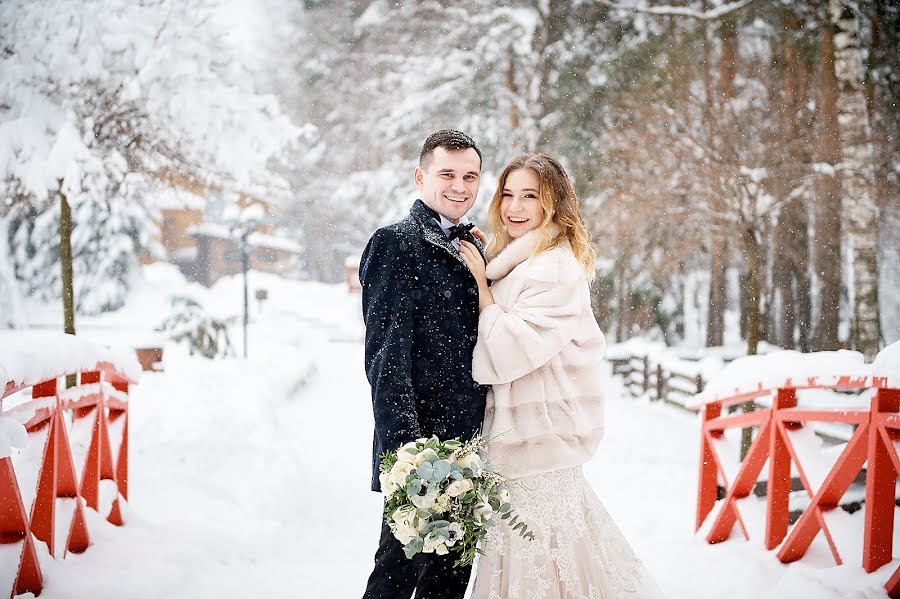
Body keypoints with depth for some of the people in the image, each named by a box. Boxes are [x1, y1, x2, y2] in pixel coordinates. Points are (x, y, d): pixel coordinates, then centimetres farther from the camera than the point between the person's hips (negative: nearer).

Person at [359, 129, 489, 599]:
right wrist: (408, 449, -22)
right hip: (420, 443, -7)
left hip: (470, 446, 8)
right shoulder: (396, 244, -9)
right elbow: (385, 356, -16)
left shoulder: (474, 247, 15)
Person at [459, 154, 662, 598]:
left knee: (534, 559, -1)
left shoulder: (556, 269, -15)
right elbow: (496, 354, 14)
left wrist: (481, 284, -13)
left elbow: (510, 351, -21)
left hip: (538, 440, -9)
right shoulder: (515, 263, 14)